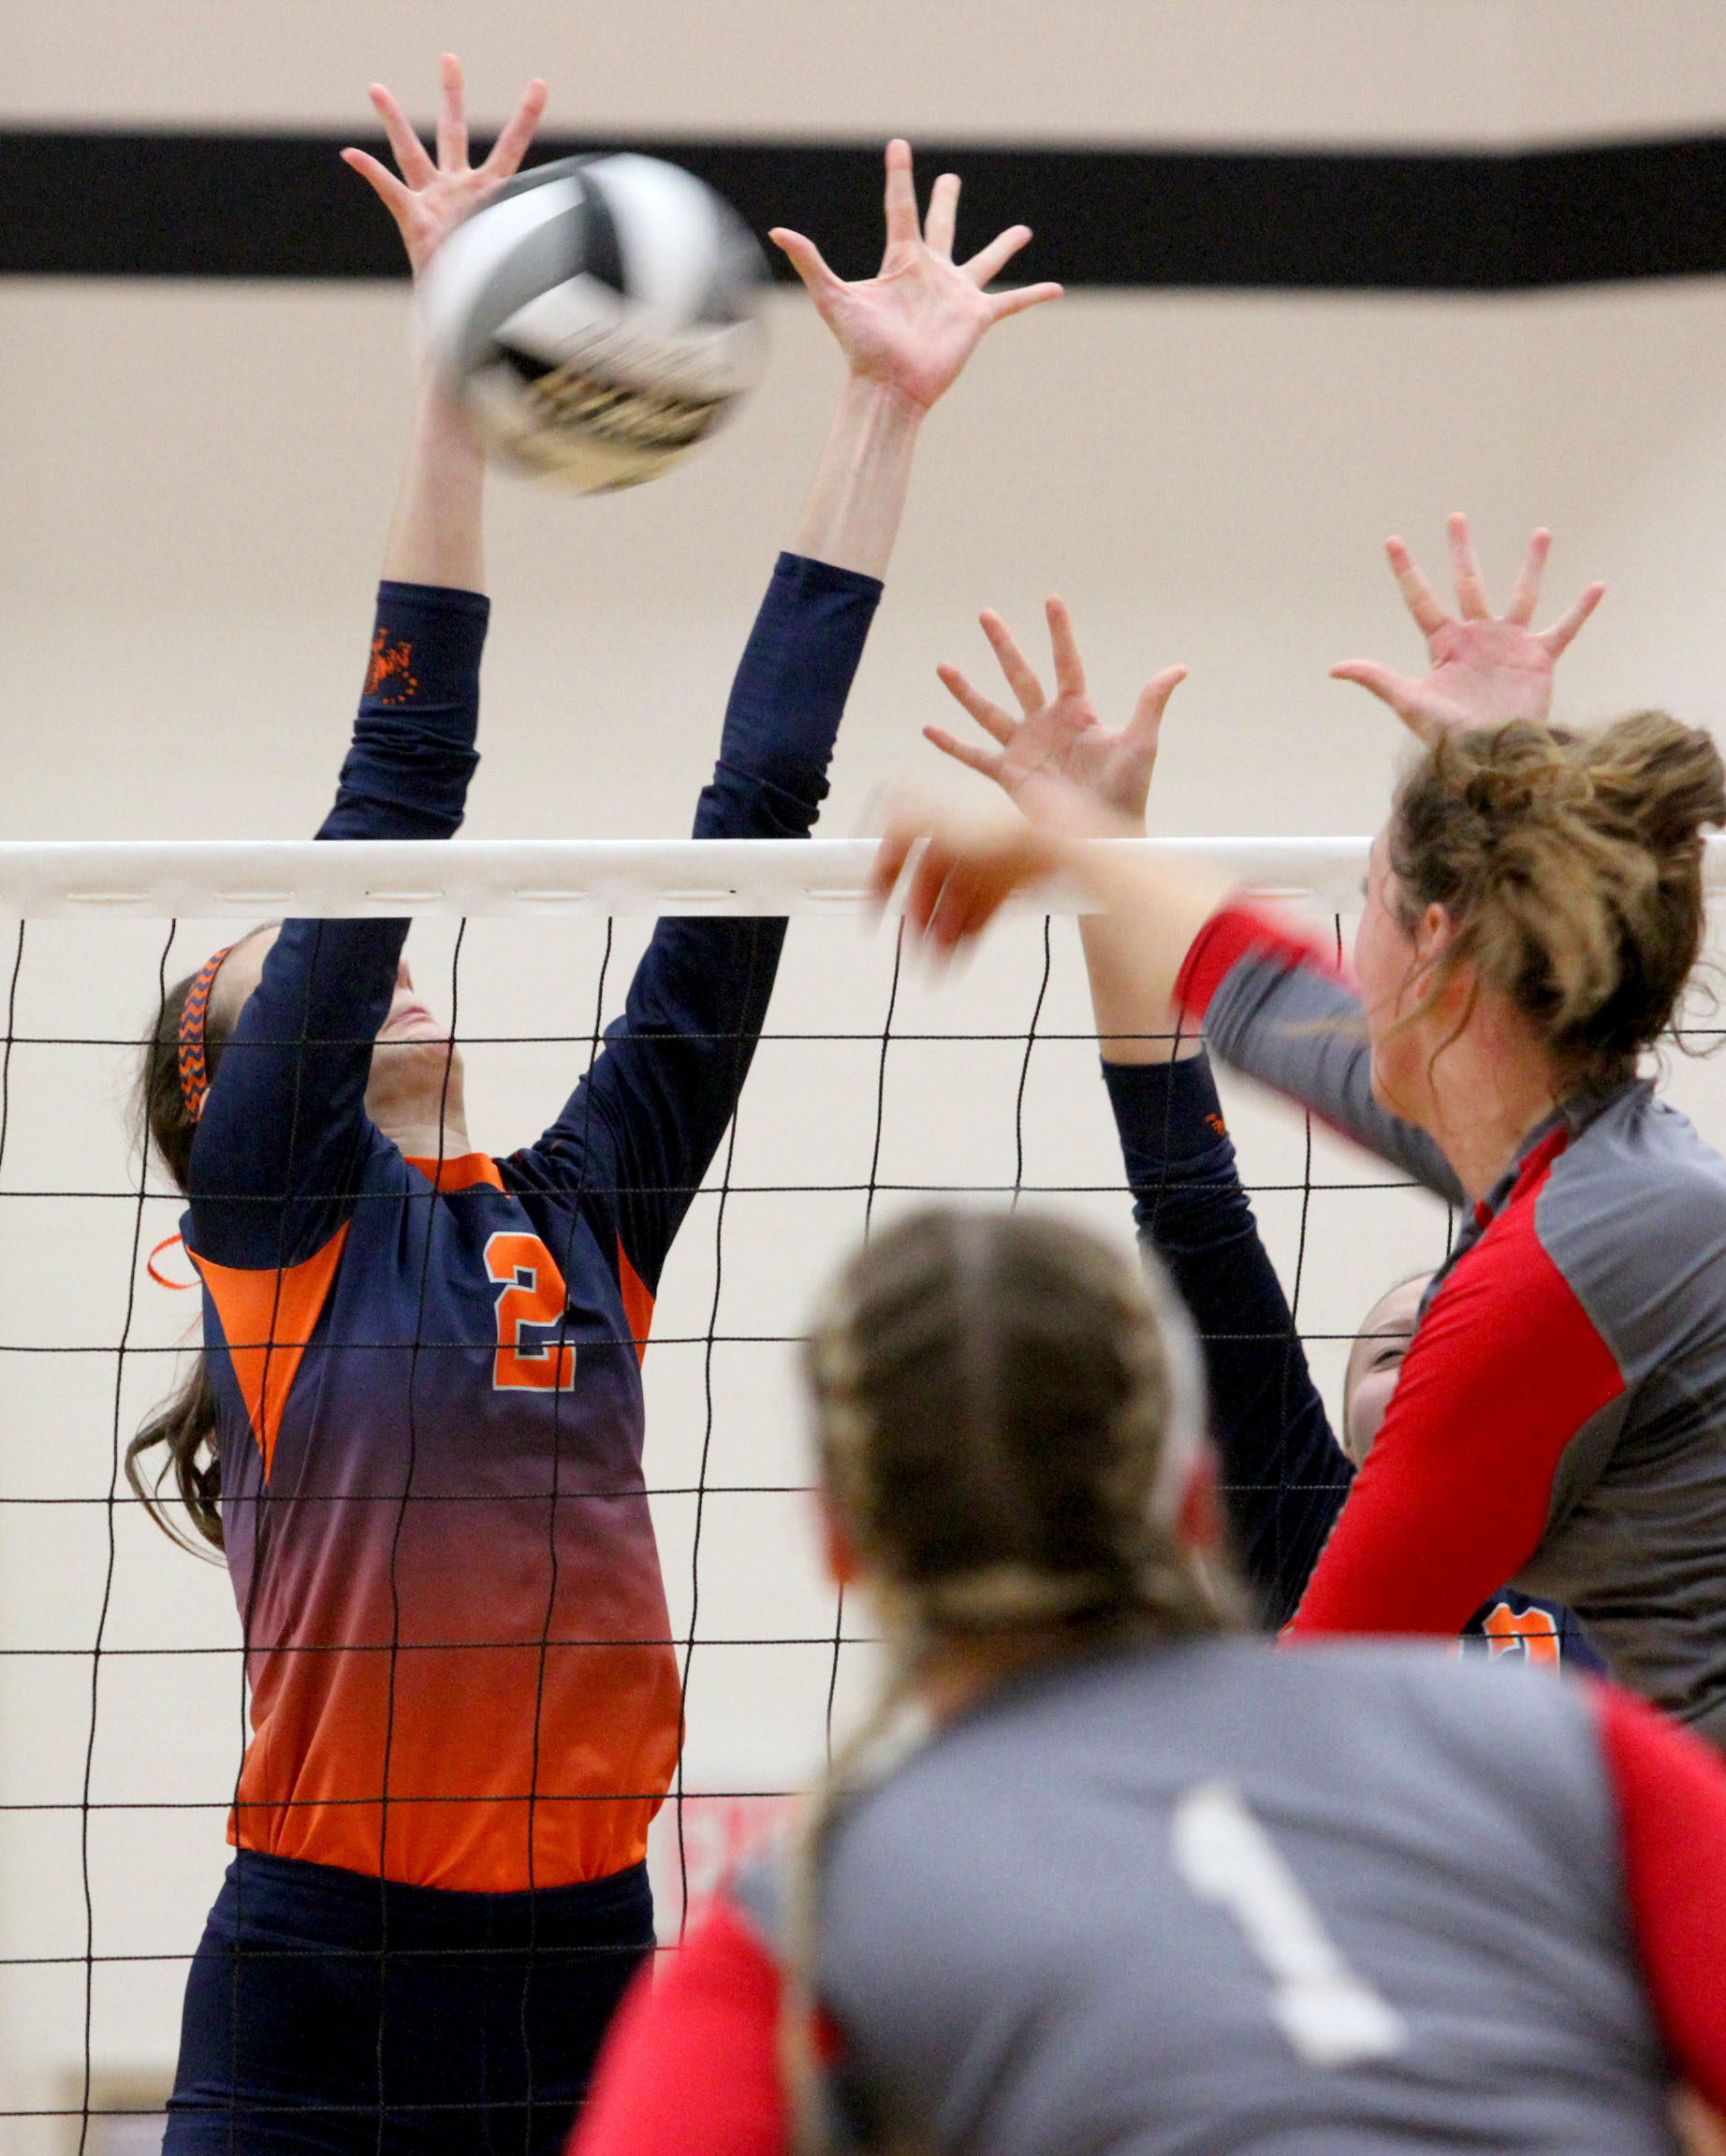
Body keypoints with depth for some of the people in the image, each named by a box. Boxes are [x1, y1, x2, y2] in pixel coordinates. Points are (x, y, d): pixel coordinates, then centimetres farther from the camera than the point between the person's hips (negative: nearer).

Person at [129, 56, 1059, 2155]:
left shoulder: (585, 1210, 14)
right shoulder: (271, 1210, 3)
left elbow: (753, 812, 11)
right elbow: (401, 780, -3)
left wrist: (883, 412, 9)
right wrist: (460, 365, -9)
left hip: (584, 1984, 4)